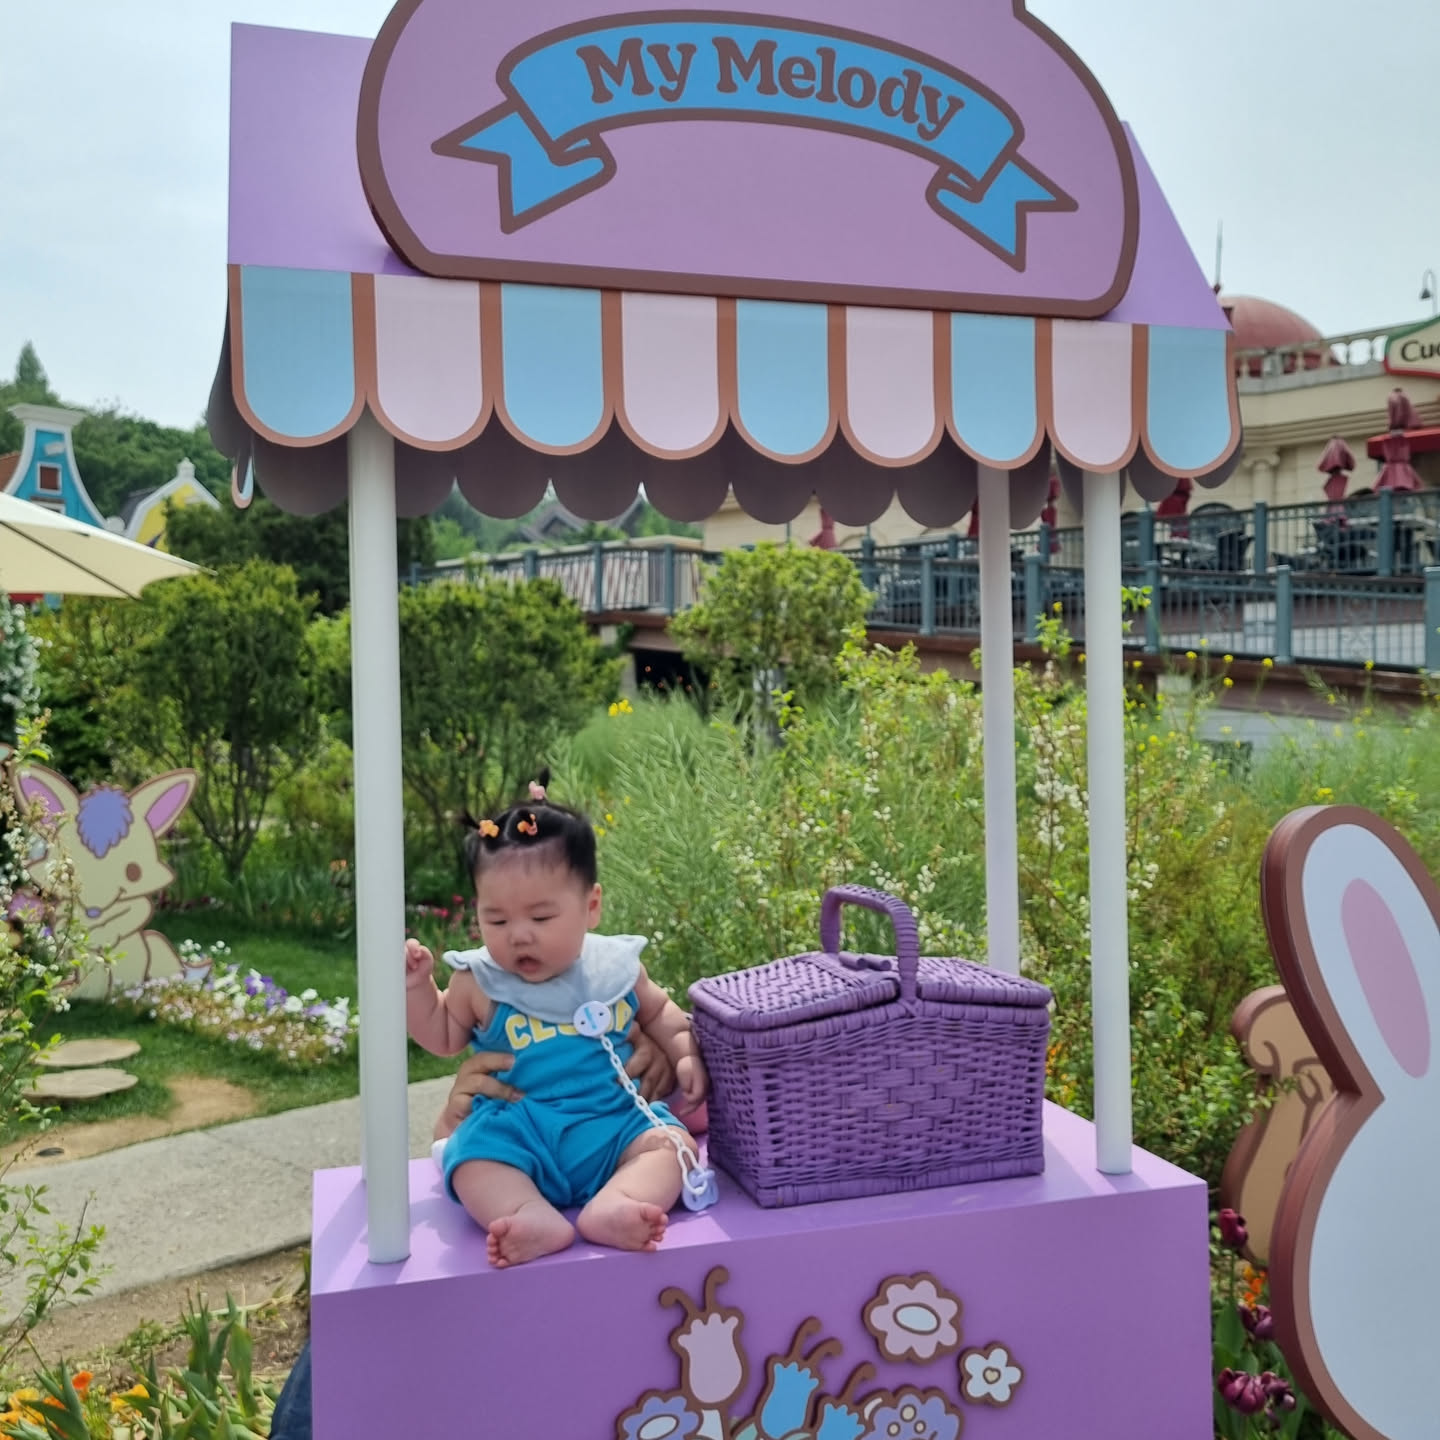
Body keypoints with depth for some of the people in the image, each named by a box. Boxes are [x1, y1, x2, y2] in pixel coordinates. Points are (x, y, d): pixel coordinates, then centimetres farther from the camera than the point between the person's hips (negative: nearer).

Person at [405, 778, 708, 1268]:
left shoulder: (616, 967, 2)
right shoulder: (480, 981, 0)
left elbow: (659, 1013, 21)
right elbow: (443, 1037, 16)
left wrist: (687, 1055, 4)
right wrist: (416, 986, 0)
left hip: (610, 1121, 1)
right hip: (516, 1126, -1)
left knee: (670, 1140, -23)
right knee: (471, 1159, -28)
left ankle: (612, 1208, -47)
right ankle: (535, 1219, -49)